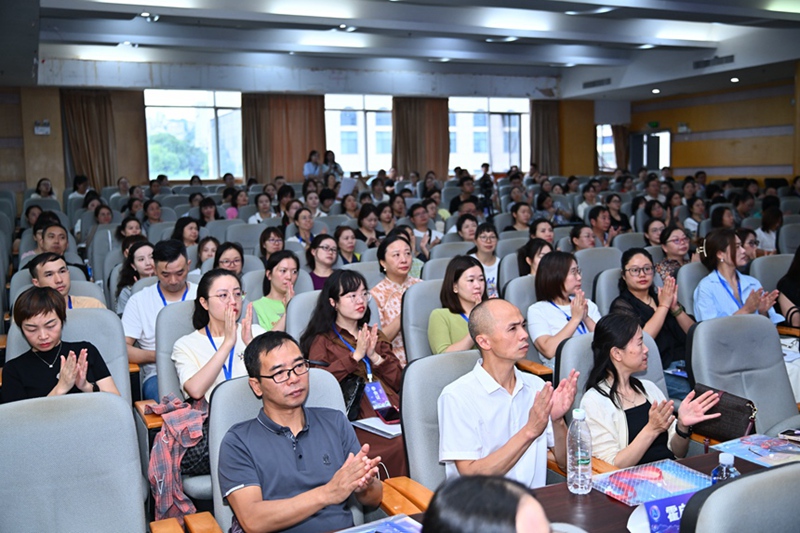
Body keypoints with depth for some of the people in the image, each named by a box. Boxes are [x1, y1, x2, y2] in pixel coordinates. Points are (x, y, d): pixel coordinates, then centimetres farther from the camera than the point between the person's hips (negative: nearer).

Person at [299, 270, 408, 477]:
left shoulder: (376, 336, 28)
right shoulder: (322, 340, 15)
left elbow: (399, 381, 18)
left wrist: (374, 357, 2)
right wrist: (356, 355, -5)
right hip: (356, 416, -4)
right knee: (396, 446, -32)